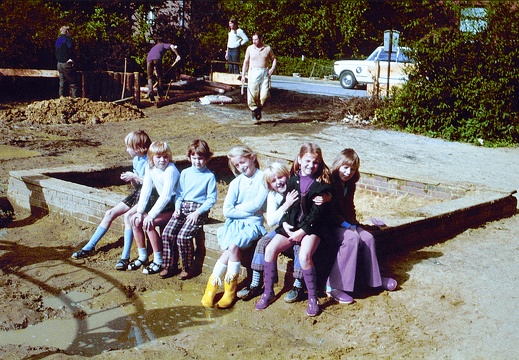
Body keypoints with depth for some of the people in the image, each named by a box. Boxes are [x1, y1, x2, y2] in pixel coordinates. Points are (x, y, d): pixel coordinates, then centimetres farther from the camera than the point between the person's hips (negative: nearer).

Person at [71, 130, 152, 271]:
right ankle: (90, 247, 10)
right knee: (110, 213, 1)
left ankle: (125, 257, -28)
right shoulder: (136, 160, 12)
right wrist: (130, 179, -5)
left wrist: (134, 176, -18)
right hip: (137, 193, 9)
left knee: (127, 216, -31)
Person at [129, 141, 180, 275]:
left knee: (148, 223, -23)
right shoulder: (150, 168, 1)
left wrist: (151, 215, -30)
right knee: (136, 220, -5)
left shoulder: (170, 170, -22)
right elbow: (145, 191, -1)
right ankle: (143, 257, 9)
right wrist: (140, 211, -11)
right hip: (162, 203, 8)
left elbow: (166, 196, -28)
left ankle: (158, 261, -12)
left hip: (174, 207, -8)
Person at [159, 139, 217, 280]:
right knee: (167, 233, -16)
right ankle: (169, 265, 0)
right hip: (183, 207, 5)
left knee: (183, 236, -24)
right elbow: (179, 193, 16)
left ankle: (188, 268, -5)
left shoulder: (209, 176, 0)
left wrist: (197, 212, -14)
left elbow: (211, 199, -3)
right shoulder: (185, 173, 13)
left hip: (199, 209, -5)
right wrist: (177, 207, -2)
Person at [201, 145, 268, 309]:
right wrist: (248, 211, -8)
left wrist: (238, 207, -1)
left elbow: (256, 204, -11)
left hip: (253, 224, -3)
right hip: (234, 222, 3)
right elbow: (227, 210, 0)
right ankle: (212, 285, -15)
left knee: (233, 245, -28)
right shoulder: (236, 183, 10)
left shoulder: (264, 178, -1)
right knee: (233, 247, -26)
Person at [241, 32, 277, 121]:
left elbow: (274, 59, 16)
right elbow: (246, 62, 11)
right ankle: (254, 110, 14)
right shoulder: (250, 48, 5)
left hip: (265, 73, 0)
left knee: (265, 94, -10)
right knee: (252, 94, -6)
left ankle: (259, 108, 16)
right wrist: (243, 75, 8)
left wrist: (273, 68, -3)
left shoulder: (267, 48, 5)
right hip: (253, 72, 0)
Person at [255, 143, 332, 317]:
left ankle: (313, 298, -11)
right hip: (291, 225, 5)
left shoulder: (322, 183, -6)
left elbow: (317, 212, -10)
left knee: (304, 256, -29)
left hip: (312, 226, -5)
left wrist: (302, 231, -16)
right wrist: (285, 223, -6)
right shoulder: (293, 180, 8)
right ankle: (268, 292, 3)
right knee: (270, 249, -14)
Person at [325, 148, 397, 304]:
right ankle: (333, 287, -30)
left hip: (347, 223, 8)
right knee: (352, 238, -30)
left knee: (368, 237, -13)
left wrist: (353, 224, -1)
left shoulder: (350, 185, 10)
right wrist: (347, 226, -19)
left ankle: (375, 279, 4)